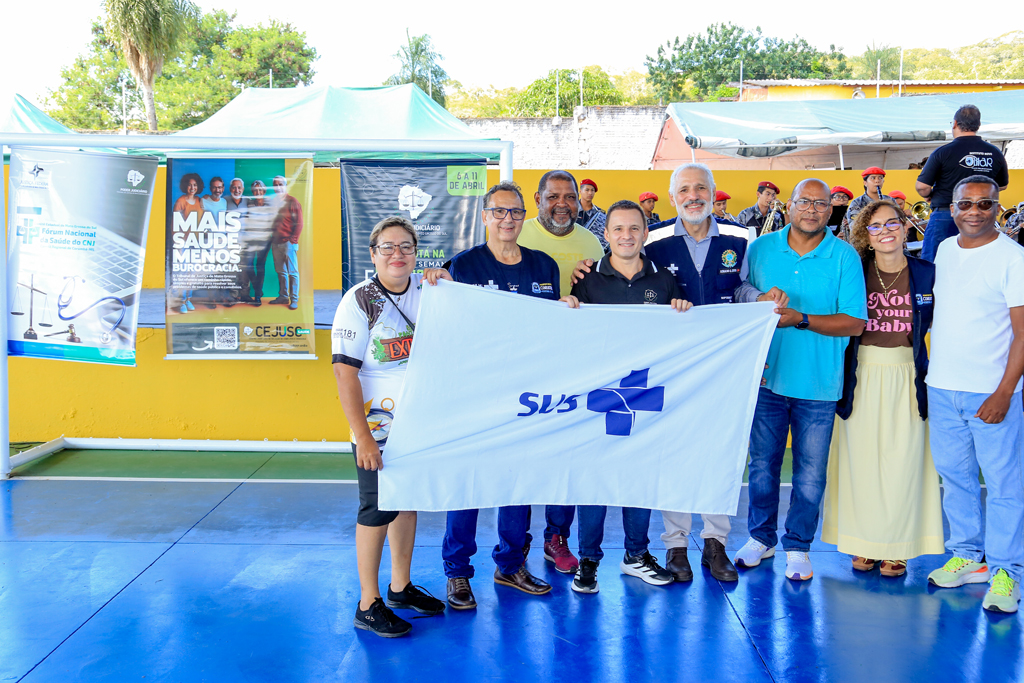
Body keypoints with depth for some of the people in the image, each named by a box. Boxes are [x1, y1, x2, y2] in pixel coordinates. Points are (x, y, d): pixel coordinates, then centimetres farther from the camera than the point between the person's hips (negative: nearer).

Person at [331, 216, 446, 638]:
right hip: (378, 426, -5)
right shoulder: (358, 301, -12)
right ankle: (368, 606, 11)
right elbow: (344, 372, -16)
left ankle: (401, 588, 31)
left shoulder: (426, 289, 2)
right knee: (378, 508, -1)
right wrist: (362, 436, -21)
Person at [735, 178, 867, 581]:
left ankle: (798, 547, 22)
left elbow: (855, 322, -9)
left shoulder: (845, 257, -3)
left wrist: (800, 319, -19)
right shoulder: (761, 249, 4)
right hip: (767, 377, 2)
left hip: (818, 383, -1)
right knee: (763, 464, 10)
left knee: (810, 473, 5)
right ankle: (761, 537, 28)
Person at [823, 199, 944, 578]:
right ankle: (864, 544, 18)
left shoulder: (927, 274, 2)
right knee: (861, 460, 4)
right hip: (861, 378, 0)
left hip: (907, 379, 0)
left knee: (902, 463, 2)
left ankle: (895, 548, 16)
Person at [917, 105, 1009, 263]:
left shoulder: (943, 153, -11)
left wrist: (929, 196, 10)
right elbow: (1002, 185, 16)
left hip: (945, 215, -4)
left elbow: (922, 187, -12)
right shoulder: (995, 153, 2)